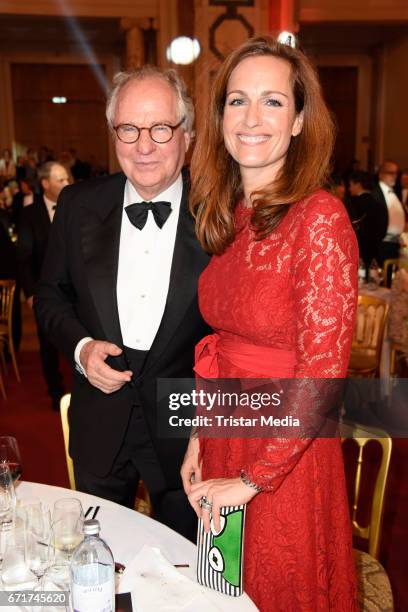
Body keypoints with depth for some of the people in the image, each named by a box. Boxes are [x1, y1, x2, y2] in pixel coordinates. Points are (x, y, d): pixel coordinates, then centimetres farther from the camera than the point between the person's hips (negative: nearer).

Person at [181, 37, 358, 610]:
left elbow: (322, 372, -21)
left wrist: (251, 478, -15)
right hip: (223, 441, 6)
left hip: (286, 458, -6)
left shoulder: (320, 218, -20)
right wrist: (201, 434, 3)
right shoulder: (228, 216, 1)